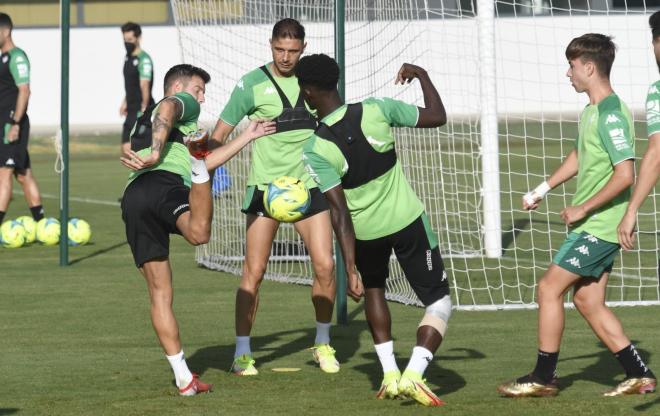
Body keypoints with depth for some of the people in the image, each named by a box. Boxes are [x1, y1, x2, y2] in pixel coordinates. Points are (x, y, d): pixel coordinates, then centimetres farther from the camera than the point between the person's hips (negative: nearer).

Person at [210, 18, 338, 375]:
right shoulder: (252, 84, -6)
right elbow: (219, 133, -2)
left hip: (308, 185, 3)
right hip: (265, 186, -3)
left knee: (325, 266, -5)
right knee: (254, 271, -6)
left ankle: (323, 344, 15)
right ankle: (242, 353, 3)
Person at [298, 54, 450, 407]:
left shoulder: (314, 150, -16)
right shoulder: (376, 111, -14)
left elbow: (339, 211, -19)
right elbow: (437, 117, -3)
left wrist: (350, 268, -17)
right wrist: (421, 76, 13)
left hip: (364, 231, 1)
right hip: (408, 220, -1)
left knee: (373, 289, 31)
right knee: (439, 302, 7)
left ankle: (389, 375, 23)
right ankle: (414, 375, -14)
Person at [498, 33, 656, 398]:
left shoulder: (611, 115, -20)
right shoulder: (591, 111, 11)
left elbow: (624, 174, -27)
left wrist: (583, 209, -19)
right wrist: (543, 189, 30)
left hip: (598, 226, -10)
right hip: (591, 225, 10)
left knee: (549, 288, -5)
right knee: (587, 300, 11)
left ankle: (543, 378, 3)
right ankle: (638, 375, 13)